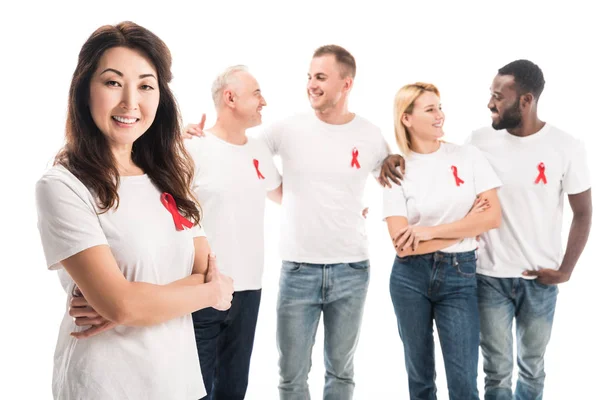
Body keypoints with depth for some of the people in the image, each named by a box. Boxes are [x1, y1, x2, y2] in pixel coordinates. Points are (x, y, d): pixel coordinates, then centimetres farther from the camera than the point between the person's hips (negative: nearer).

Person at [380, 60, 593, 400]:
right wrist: (398, 157, -16)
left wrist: (566, 270, -7)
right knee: (497, 370, 10)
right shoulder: (480, 140, -6)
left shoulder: (566, 147, -9)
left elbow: (583, 213, -1)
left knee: (532, 367, 19)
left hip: (540, 280, 0)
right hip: (490, 276, 0)